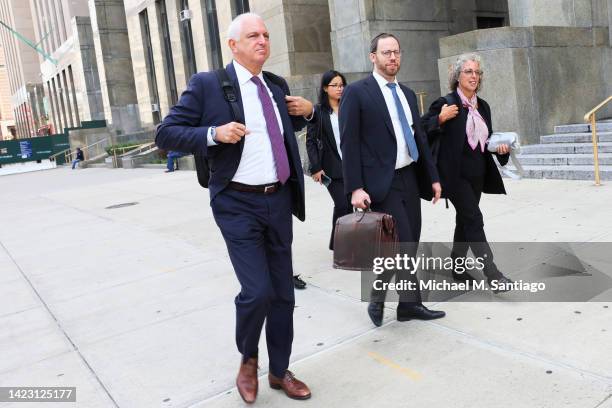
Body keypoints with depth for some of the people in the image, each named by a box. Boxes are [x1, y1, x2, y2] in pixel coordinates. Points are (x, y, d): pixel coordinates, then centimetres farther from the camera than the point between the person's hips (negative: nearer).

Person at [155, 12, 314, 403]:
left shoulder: (277, 85, 11)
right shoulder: (207, 84, -6)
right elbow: (166, 135, -7)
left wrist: (306, 111, 8)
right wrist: (214, 133, -22)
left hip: (280, 201, 6)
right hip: (238, 205, -5)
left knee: (283, 293, 11)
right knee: (257, 290, -12)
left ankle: (280, 371, 30)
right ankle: (248, 359, 21)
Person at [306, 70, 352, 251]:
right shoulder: (318, 111, 0)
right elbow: (311, 141, -1)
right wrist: (316, 168, -8)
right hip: (332, 167, -3)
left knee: (349, 204, 3)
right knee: (342, 204, -10)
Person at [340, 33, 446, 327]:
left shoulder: (407, 94, 16)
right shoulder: (357, 92, -5)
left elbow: (420, 138, 19)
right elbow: (349, 144, -11)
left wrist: (432, 177, 14)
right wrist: (355, 188, -17)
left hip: (410, 179, 7)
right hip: (381, 183, -7)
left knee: (409, 245, 10)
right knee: (402, 245, -9)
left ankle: (407, 305, 22)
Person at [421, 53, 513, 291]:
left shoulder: (483, 106, 11)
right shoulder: (445, 103, -9)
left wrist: (500, 147, 1)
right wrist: (441, 118, -24)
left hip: (477, 174, 7)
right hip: (456, 174, -7)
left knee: (465, 220, 15)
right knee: (474, 220, -10)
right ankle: (492, 274, -7)